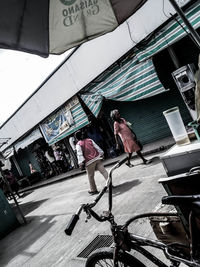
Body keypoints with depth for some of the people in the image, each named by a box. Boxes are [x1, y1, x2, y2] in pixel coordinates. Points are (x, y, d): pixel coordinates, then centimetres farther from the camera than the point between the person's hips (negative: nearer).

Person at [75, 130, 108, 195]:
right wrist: (101, 154, 18)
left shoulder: (78, 144, -3)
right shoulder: (89, 140, 10)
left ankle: (93, 190, 20)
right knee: (104, 171, 5)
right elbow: (97, 147, 10)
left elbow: (79, 154, -12)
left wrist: (81, 163, -14)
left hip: (89, 162, -3)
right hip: (97, 158, 4)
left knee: (91, 177, 10)